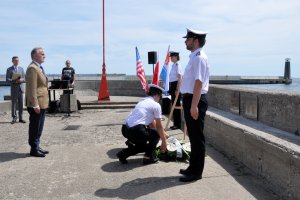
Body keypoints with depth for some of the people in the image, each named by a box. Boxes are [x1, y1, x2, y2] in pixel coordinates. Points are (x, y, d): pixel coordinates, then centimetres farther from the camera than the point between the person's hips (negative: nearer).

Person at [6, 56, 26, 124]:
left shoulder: (21, 68, 13)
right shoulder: (9, 69, 3)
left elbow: (25, 79, 9)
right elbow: (7, 79, -4)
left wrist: (21, 80, -13)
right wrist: (14, 81, -20)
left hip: (21, 88, 3)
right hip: (14, 89, -3)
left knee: (21, 104, 4)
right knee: (14, 104, -1)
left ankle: (21, 118, 10)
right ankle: (14, 118, 6)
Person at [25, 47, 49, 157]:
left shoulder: (39, 68, 17)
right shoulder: (32, 68, -15)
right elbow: (32, 88, -20)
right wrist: (35, 105, -23)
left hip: (42, 103, 10)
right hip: (37, 104, -10)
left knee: (38, 128, 16)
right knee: (35, 127, -1)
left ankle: (37, 147, 25)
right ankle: (34, 149, 8)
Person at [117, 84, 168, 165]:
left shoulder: (143, 101, 25)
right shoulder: (156, 105, 0)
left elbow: (152, 124, 31)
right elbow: (159, 126, 6)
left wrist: (164, 134, 37)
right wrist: (164, 141, 18)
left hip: (126, 130, 8)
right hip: (136, 131, -8)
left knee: (144, 146, 27)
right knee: (156, 134, 15)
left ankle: (124, 153, 14)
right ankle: (149, 157, 12)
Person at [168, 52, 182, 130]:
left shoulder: (177, 65, -12)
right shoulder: (173, 65, 15)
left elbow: (179, 78, -18)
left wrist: (177, 89, -22)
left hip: (176, 85, -9)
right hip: (172, 85, 9)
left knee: (176, 105, -4)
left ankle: (178, 124, 4)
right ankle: (175, 123, 19)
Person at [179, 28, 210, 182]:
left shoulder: (199, 57, -15)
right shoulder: (194, 57, 16)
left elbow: (198, 83, -22)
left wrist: (194, 106, -26)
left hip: (195, 100, -10)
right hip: (190, 99, 10)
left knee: (197, 137, -1)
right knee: (193, 136, 17)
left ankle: (196, 172, 9)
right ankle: (193, 168, 30)